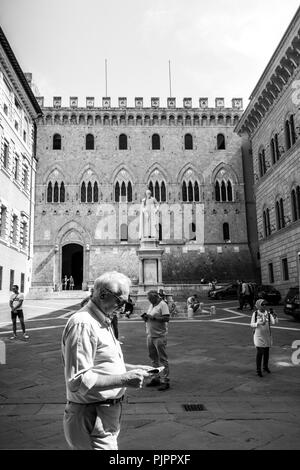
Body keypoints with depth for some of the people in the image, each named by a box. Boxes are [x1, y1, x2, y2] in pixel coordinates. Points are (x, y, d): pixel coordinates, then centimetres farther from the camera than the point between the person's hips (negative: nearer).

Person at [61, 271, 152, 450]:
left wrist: (133, 368, 6)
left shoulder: (103, 323, 13)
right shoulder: (82, 324, -22)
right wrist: (124, 379, -25)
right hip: (91, 416, -10)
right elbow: (77, 381, -26)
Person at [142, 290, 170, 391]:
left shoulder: (163, 305, -10)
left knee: (162, 359, -2)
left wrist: (153, 317, -20)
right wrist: (146, 317, 1)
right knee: (153, 358, 15)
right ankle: (156, 378, 26)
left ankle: (165, 381, 4)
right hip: (150, 335, 8)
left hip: (159, 336, -8)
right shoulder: (151, 305, 16)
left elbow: (167, 318, -19)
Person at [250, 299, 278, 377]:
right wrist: (258, 323, -25)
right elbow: (252, 324, -6)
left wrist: (275, 316, -31)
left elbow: (274, 322, -13)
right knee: (259, 353, -6)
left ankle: (265, 367, 36)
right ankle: (258, 370, 2)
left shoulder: (268, 314, -3)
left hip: (267, 335, 3)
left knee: (266, 352, 15)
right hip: (258, 335, -3)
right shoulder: (255, 313, -7)